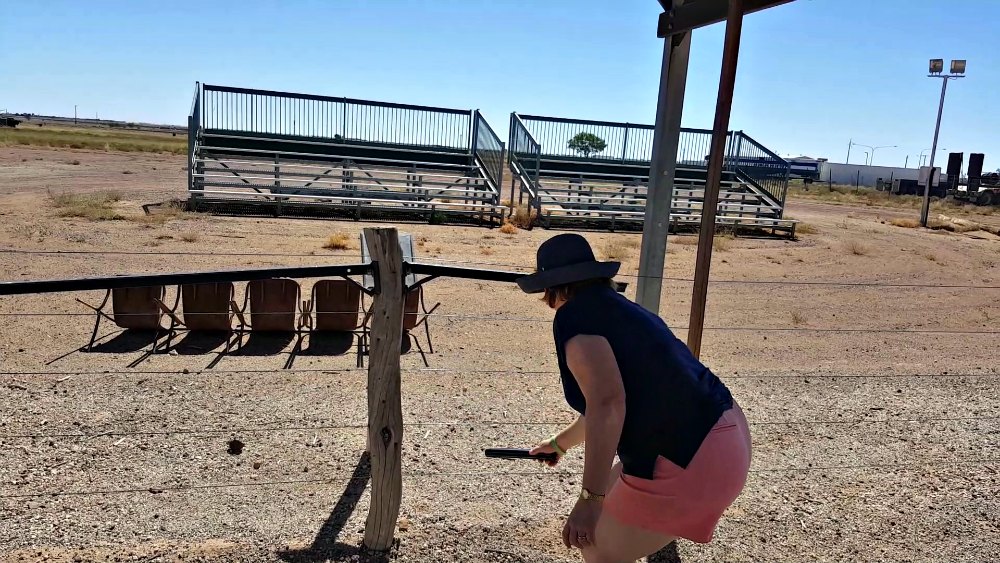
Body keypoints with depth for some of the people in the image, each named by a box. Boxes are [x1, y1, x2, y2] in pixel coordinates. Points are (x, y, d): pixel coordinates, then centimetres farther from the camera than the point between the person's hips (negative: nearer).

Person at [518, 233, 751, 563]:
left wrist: (590, 498, -20)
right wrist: (560, 443, 46)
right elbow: (610, 406, 32)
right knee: (612, 512, 27)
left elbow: (607, 406, -25)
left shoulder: (574, 316, -10)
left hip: (688, 463, -10)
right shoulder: (619, 310, 18)